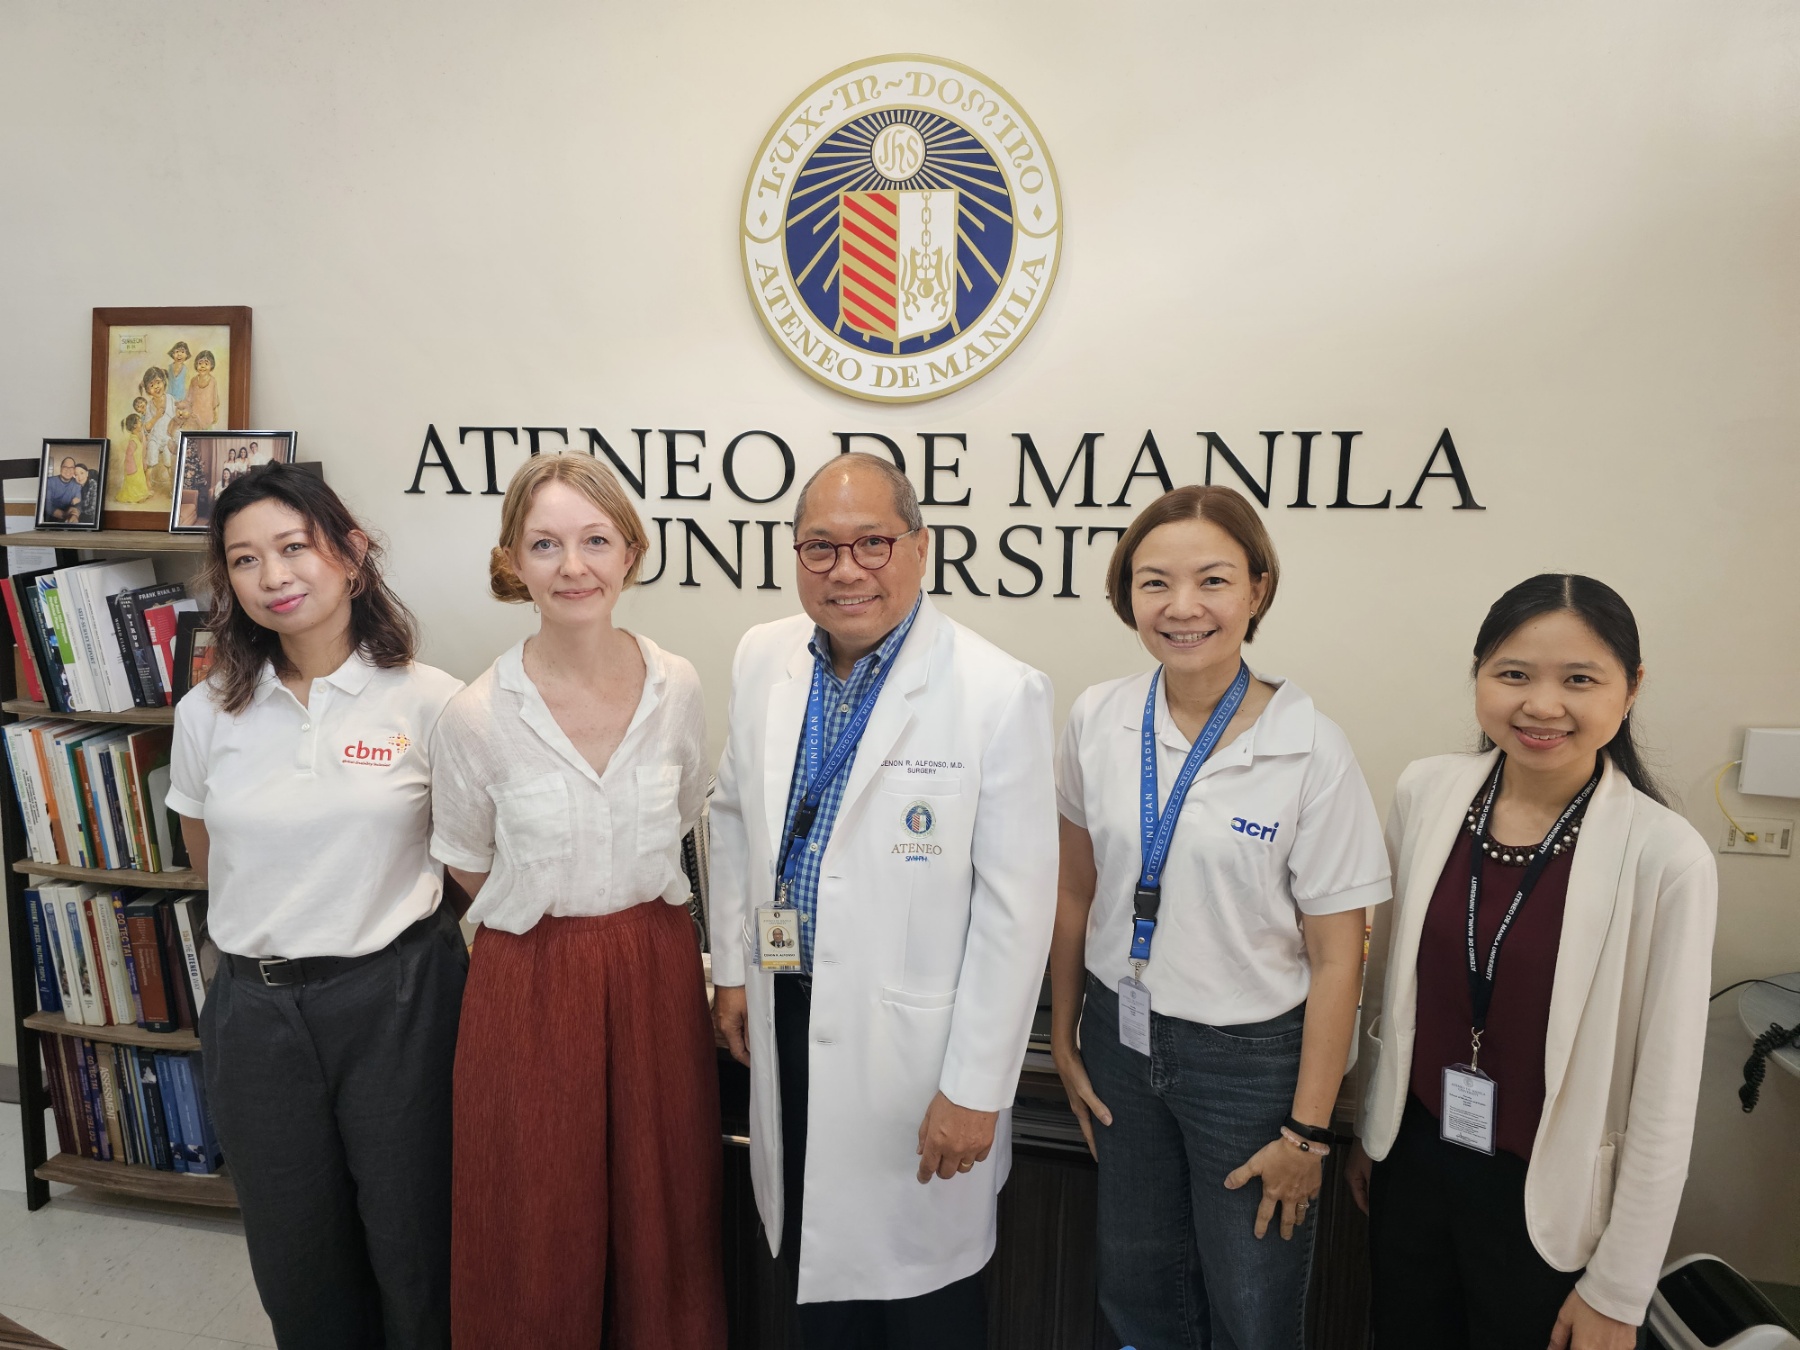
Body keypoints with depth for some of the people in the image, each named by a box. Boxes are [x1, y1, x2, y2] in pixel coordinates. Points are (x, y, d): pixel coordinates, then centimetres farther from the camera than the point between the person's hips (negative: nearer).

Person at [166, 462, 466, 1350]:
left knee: (413, 1243, 9)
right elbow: (209, 860, 16)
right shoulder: (207, 714, 1)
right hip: (257, 1006, 3)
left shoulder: (428, 702, -9)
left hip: (399, 994, -3)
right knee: (295, 1254, 17)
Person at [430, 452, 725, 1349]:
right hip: (532, 981, -2)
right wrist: (547, 907, 7)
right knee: (536, 1230, 13)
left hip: (656, 969, 2)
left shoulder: (677, 687, -6)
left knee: (663, 1215, 16)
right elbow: (469, 868, 4)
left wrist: (613, 897, 10)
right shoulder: (476, 716, -13)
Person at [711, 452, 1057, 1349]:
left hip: (913, 1042, -4)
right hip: (789, 1018, 5)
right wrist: (733, 969, 12)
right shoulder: (762, 659, -1)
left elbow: (1017, 908, -16)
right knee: (818, 1269, 22)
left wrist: (975, 1090, -13)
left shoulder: (1000, 693, -18)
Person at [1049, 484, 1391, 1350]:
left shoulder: (1313, 753, -18)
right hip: (1121, 1036, 3)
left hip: (1250, 1054, -3)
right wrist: (1064, 1035, 9)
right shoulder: (1097, 719, -7)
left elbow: (1336, 956, -12)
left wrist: (1307, 1131, -8)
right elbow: (1076, 893, 4)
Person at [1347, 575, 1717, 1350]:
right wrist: (1368, 1126, 11)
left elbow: (1664, 1098, -12)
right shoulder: (1425, 791, -8)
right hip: (1412, 1157, 3)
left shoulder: (1665, 857, -19)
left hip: (1547, 1200, -3)